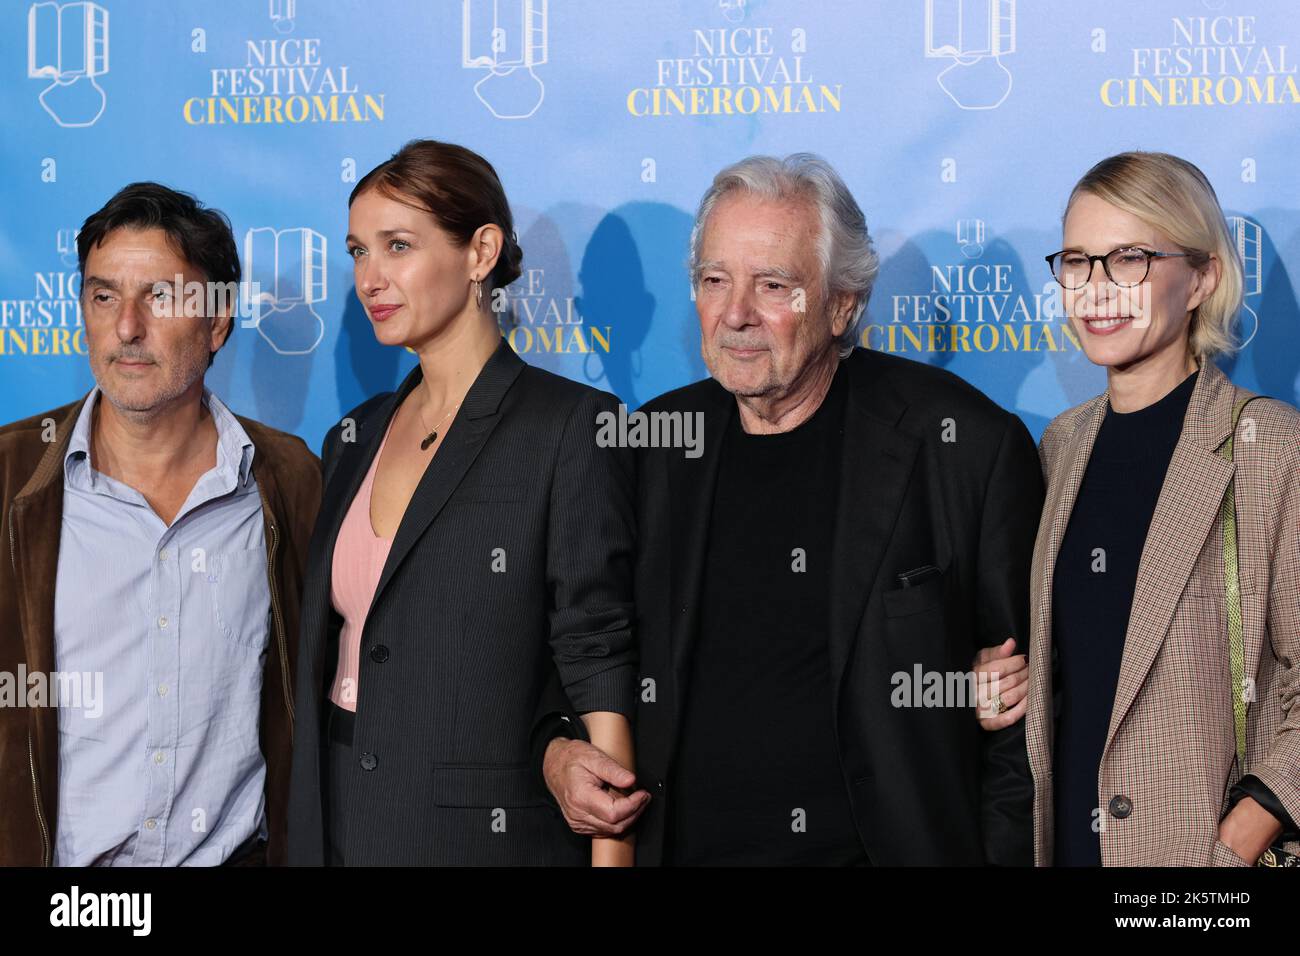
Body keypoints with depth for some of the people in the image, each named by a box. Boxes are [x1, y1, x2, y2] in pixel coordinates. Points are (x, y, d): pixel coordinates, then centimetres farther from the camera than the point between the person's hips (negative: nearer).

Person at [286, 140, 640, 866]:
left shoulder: (572, 426, -10)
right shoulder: (354, 440, 11)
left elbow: (601, 669, -14)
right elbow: (327, 654, 13)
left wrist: (611, 853, -19)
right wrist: (306, 838, 8)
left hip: (491, 831, -6)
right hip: (340, 827, 6)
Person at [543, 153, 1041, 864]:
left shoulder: (968, 447, -9)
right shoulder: (648, 449, 2)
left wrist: (1004, 854, -12)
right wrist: (557, 752, -5)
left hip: (881, 847, -3)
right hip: (675, 847, 4)